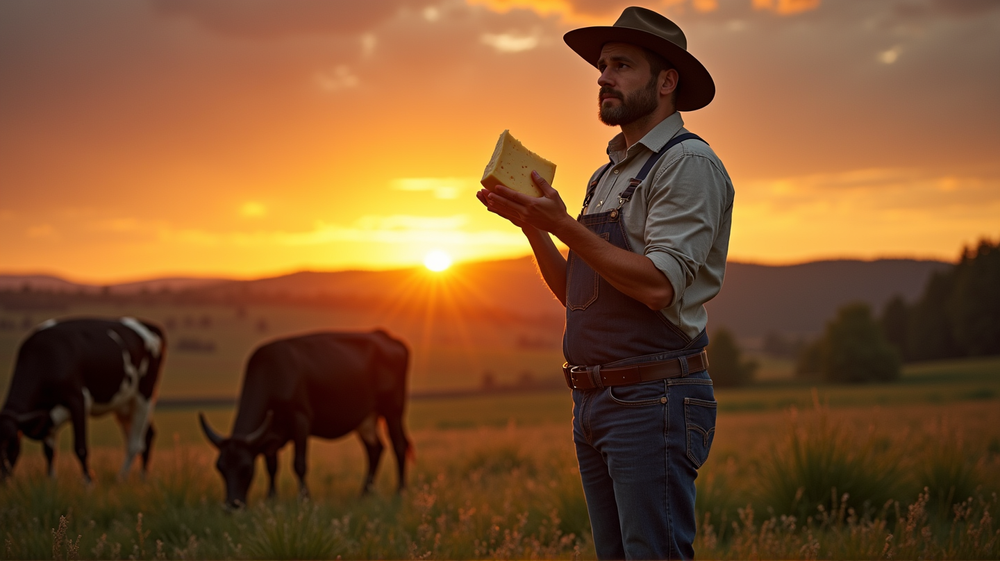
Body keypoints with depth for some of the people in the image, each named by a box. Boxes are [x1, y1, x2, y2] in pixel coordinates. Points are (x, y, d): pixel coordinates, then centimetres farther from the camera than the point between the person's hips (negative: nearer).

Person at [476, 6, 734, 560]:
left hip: (654, 399, -9)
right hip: (595, 404, 9)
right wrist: (532, 225, 7)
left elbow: (659, 284, -20)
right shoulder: (607, 175, 19)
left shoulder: (688, 162, -8)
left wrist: (563, 224, -18)